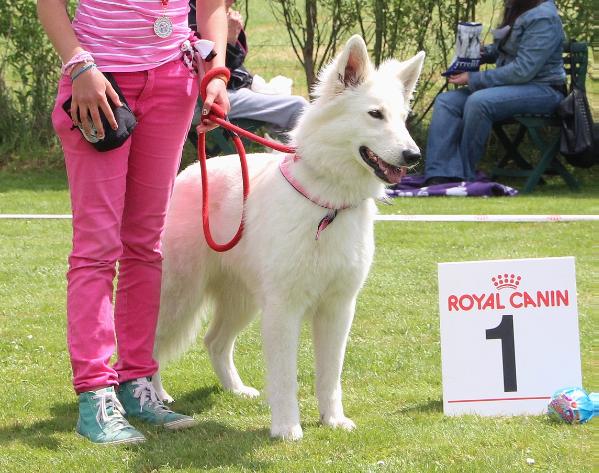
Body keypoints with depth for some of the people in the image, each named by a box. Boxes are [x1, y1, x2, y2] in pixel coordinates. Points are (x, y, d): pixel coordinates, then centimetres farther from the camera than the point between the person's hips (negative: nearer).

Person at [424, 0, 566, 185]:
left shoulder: (543, 18, -18)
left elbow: (522, 71, -23)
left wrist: (473, 79, -18)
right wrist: (481, 52, 4)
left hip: (541, 89, -9)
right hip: (511, 85, 9)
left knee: (478, 101, -33)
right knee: (445, 101, -9)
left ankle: (465, 175, -18)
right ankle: (440, 176, -24)